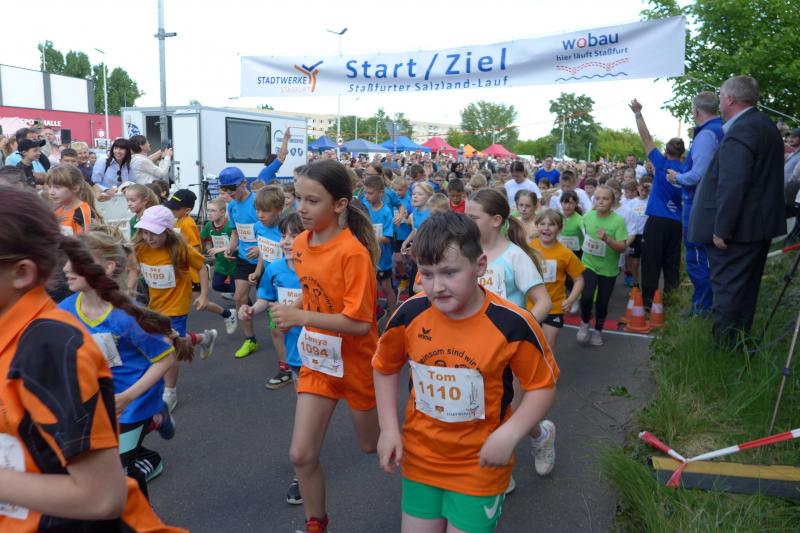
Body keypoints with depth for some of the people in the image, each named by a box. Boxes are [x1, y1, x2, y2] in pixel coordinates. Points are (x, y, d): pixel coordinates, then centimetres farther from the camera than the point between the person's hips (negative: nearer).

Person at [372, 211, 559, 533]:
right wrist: (388, 428, -2)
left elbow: (543, 385, -9)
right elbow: (385, 368, 4)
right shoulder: (410, 313, -14)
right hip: (420, 458, 3)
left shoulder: (512, 324, -22)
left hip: (480, 464, -2)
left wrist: (509, 435, -20)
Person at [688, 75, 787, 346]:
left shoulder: (739, 132, -19)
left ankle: (723, 346, 1)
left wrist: (721, 229, -23)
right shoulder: (767, 126, 12)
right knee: (747, 288, 18)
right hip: (762, 224, 10)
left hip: (738, 229, -10)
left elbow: (732, 186, -27)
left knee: (727, 289, -3)